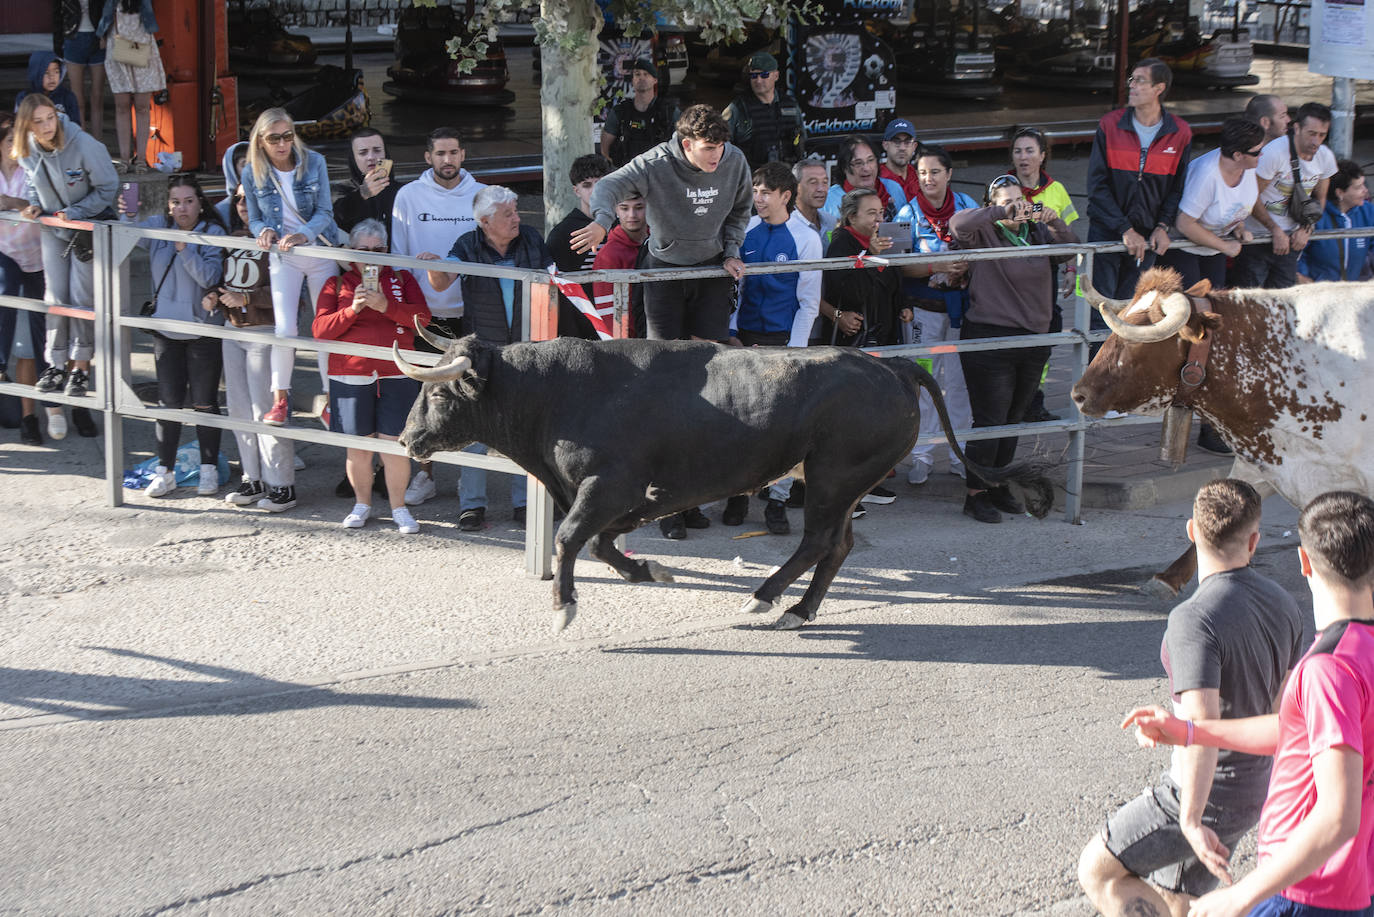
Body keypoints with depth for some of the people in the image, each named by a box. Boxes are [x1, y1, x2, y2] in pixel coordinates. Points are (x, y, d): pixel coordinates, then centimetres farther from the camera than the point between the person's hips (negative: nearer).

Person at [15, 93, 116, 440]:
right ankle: (56, 366, 7)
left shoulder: (84, 145, -25)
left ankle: (80, 369, 2)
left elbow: (107, 187, -15)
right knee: (56, 297, -1)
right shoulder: (27, 151, -9)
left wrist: (73, 213, -21)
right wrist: (35, 205, -8)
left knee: (82, 298, -6)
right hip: (53, 227, 4)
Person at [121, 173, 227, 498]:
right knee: (168, 401, 6)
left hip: (203, 331, -3)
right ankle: (164, 471, 14)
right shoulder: (157, 226, 3)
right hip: (166, 328, 3)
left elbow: (210, 277, -17)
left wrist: (184, 248, -23)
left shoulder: (213, 233, -8)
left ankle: (209, 470, 16)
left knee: (204, 403, 4)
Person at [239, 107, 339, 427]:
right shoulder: (252, 173, -7)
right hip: (283, 257, 0)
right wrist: (264, 231, -20)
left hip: (321, 253, 0)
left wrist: (303, 235, -28)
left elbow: (324, 212, -10)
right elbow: (254, 219, 3)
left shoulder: (314, 162, -10)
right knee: (284, 329, -11)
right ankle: (280, 399, 3)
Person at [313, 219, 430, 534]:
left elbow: (422, 317, -1)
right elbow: (320, 330, 1)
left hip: (396, 376, 0)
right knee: (358, 447, 4)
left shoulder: (402, 279, 12)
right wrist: (352, 310, -13)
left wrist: (385, 305, -14)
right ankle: (362, 504, 21)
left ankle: (399, 507, 8)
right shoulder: (337, 284, 10)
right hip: (350, 375, 0)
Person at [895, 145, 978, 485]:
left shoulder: (967, 205, 2)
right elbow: (901, 265, -8)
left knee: (960, 380, 6)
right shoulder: (909, 213, -3)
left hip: (962, 305, 2)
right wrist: (937, 267, -22)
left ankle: (960, 454, 16)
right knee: (924, 381, 1)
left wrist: (966, 266, -16)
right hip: (924, 307, -2)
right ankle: (921, 455, 9)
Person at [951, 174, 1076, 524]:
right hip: (989, 338, -6)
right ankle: (975, 495, 3)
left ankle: (999, 486, 26)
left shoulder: (1037, 232, 10)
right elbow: (958, 223, -25)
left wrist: (1055, 223, -14)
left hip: (1033, 338, 6)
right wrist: (1002, 214, -34)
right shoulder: (985, 235, -7)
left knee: (1013, 418, 14)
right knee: (990, 420, -5)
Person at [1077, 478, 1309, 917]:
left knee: (1098, 873, 6)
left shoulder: (1196, 619, -24)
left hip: (1206, 792, -8)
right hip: (1253, 787, 8)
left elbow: (1202, 725, -30)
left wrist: (1191, 819, -27)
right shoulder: (1283, 605, 1)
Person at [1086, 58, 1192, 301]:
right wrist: (1125, 229, -14)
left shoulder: (1180, 133, 0)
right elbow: (1097, 184, -7)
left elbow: (1178, 187, 8)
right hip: (1106, 231, -2)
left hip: (1147, 235, 2)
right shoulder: (1110, 125, -5)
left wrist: (1162, 226, -6)